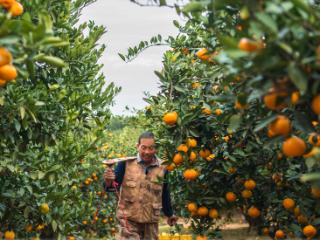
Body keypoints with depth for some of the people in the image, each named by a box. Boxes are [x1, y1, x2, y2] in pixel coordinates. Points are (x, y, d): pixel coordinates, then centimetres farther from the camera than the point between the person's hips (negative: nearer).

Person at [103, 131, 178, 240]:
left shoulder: (162, 168, 0)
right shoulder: (126, 163, -7)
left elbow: (164, 194, 14)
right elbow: (112, 185, -5)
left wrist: (169, 214, 24)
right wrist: (108, 181, -28)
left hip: (151, 220, 3)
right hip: (128, 218, -3)